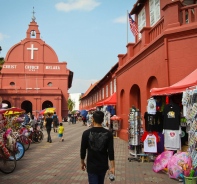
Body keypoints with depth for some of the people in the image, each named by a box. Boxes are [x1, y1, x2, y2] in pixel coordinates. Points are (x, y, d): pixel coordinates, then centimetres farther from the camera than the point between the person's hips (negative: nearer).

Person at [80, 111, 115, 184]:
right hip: (103, 165, 2)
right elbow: (111, 151, -9)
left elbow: (83, 150, -4)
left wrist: (82, 162, 11)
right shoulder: (108, 133, -9)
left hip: (91, 166, -2)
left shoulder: (86, 133, -11)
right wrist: (112, 167, -2)